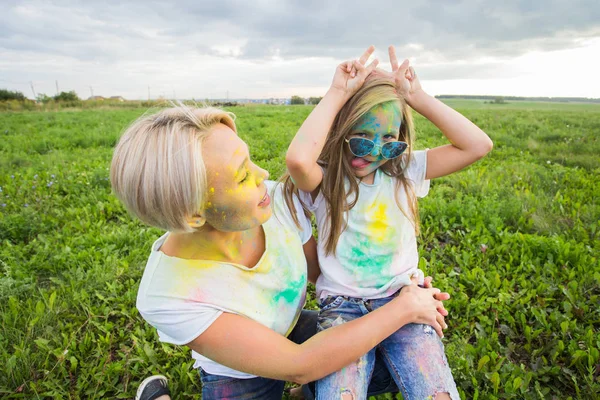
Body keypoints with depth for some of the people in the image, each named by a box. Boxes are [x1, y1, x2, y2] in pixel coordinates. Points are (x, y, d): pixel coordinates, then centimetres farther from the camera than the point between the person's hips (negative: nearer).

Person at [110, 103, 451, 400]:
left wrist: (397, 289, -17)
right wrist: (403, 309, -27)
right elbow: (298, 365, -31)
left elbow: (321, 270, -6)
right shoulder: (168, 296, -35)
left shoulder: (277, 199, -25)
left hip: (297, 329, 3)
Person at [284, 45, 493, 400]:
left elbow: (478, 146, -6)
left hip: (403, 298, 3)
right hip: (343, 305, -2)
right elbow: (298, 159, -33)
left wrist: (417, 98, -9)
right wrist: (337, 93, -20)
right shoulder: (324, 181, -8)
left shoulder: (404, 171, 2)